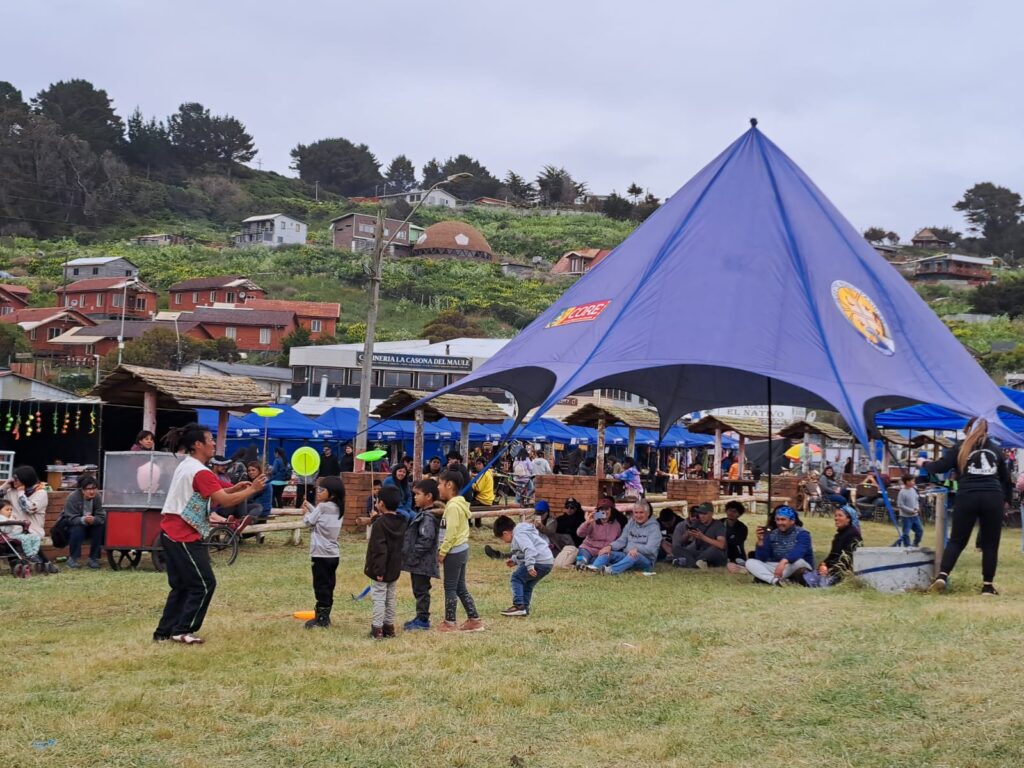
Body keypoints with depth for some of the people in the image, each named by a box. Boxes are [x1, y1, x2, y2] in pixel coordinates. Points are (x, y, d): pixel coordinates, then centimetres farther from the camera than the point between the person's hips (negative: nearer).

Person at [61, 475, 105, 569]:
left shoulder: (97, 498, -14)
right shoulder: (72, 498, -24)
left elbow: (101, 516, -19)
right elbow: (71, 519, -28)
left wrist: (93, 519, -43)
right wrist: (84, 520, -48)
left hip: (90, 527, 4)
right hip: (72, 525, -4)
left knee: (100, 527, -24)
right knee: (77, 530, -36)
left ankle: (93, 558, -12)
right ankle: (72, 559, -16)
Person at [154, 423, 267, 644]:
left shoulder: (185, 466, 14)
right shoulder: (200, 472, -16)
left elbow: (213, 495, 20)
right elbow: (225, 501, -20)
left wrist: (235, 488, 11)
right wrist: (252, 489, -11)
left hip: (171, 533, 10)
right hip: (184, 536, -10)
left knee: (181, 585, 15)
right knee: (204, 584, -1)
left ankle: (164, 631, 16)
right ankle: (182, 630, 1)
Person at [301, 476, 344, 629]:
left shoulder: (323, 507, -15)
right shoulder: (337, 508, 9)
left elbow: (308, 522, -6)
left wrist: (306, 512, 13)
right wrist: (309, 507, 19)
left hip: (321, 554, -8)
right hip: (333, 554, 8)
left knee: (321, 586, -3)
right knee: (328, 586, 13)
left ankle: (321, 619, -1)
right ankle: (325, 617, 19)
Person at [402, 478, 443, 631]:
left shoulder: (428, 517, -19)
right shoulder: (422, 513, 12)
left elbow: (426, 539, -26)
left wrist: (413, 555, -21)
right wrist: (409, 555, 15)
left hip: (421, 562, -10)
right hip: (418, 562, 10)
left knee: (421, 590, -1)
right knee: (419, 590, 16)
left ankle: (422, 619, 6)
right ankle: (421, 618, 24)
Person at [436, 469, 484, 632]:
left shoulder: (453, 506, -18)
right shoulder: (459, 504, 13)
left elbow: (451, 533, -22)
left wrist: (442, 552, -15)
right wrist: (443, 550, 15)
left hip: (454, 552, -10)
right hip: (461, 550, 10)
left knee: (450, 587, -1)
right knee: (460, 587, 14)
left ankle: (449, 623, 6)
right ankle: (474, 619, 17)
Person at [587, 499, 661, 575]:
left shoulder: (654, 527, -4)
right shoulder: (631, 523, 14)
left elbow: (650, 549, -17)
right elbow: (622, 540, 8)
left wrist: (637, 549, -37)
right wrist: (610, 546, -13)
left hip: (646, 560, -5)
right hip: (626, 555, 6)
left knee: (635, 555, -37)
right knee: (607, 552, -15)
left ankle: (612, 570, -60)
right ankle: (595, 567, -47)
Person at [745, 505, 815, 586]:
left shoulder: (802, 534, -10)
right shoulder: (772, 535, 5)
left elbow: (798, 552, -31)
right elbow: (761, 558, -1)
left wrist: (783, 561, -49)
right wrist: (761, 541, -17)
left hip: (800, 570, -4)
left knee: (798, 561, -38)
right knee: (750, 562, -14)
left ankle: (767, 578, -26)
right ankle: (776, 580, -38)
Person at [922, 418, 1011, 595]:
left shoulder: (960, 449, 9)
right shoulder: (996, 449, 18)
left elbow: (939, 467, 3)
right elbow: (1006, 477, 24)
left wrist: (924, 464, 23)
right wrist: (1007, 499, 37)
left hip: (967, 498, -1)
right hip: (993, 498, 1)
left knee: (957, 540, 7)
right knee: (990, 544, 7)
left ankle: (942, 575, -9)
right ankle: (988, 586, 6)